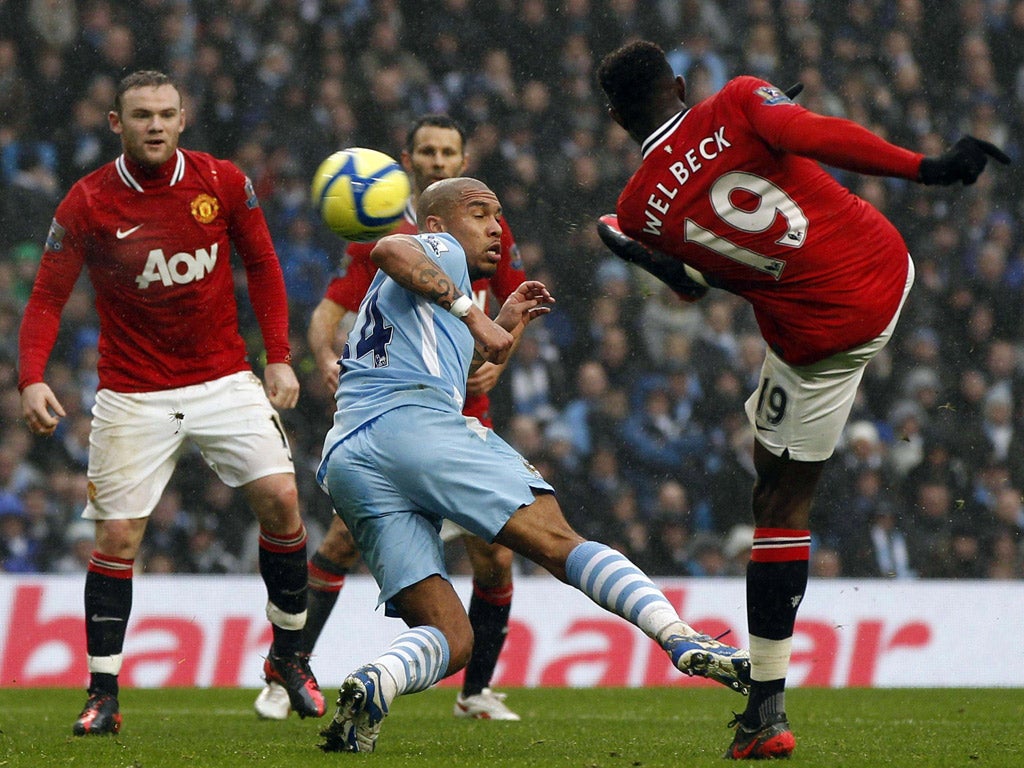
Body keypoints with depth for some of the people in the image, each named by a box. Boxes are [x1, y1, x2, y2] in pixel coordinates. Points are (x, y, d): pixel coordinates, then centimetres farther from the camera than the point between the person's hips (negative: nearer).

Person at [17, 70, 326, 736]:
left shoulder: (223, 182, -3)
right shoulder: (87, 204, -8)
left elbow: (262, 267, 8)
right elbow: (47, 299, -4)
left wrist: (280, 357, 1)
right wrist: (33, 378, -19)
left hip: (225, 380, 2)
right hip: (133, 398, -1)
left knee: (280, 499, -11)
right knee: (117, 537, -6)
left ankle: (289, 655, 8)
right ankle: (103, 694, 3)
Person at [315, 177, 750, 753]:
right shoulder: (441, 251, 15)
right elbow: (390, 251, -8)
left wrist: (506, 326, 43)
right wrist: (472, 314, -12)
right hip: (414, 423, -7)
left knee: (449, 637, 1)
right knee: (558, 540, -15)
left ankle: (373, 685, -29)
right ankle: (684, 640, -31)